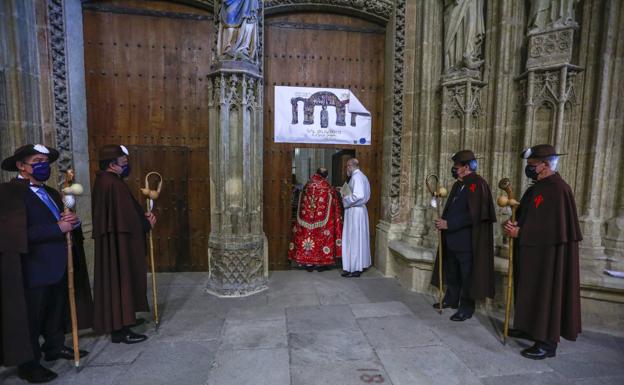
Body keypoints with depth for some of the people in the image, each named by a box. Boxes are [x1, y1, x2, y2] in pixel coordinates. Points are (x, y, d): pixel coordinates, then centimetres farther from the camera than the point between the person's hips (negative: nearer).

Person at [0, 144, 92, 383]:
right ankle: (28, 364, 24)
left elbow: (63, 222, 15)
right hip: (33, 270, -7)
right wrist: (58, 228, -22)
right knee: (30, 320, 8)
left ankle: (55, 347, 37)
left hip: (58, 266, 8)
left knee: (57, 313, 20)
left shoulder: (51, 193, 14)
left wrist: (72, 220, -8)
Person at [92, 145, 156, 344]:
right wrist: (147, 223, -5)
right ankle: (121, 330, 10)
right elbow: (127, 217, -21)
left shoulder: (103, 181, 10)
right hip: (119, 243, -10)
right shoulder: (114, 184, -22)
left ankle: (122, 321, 32)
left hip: (111, 241, 10)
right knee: (121, 281, -1)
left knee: (116, 282, 18)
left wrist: (143, 215, 3)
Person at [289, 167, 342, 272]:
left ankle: (308, 263, 13)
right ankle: (320, 263, 13)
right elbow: (334, 205, 0)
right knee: (321, 237, 7)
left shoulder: (307, 185, 1)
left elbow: (302, 205, 10)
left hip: (307, 219, 2)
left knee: (308, 235, 9)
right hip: (322, 219, -2)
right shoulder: (328, 188, -6)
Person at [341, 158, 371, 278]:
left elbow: (358, 195, -27)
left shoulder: (356, 177, -16)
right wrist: (347, 193, 12)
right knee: (359, 238, 15)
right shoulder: (362, 176, 14)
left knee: (353, 238, -3)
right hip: (360, 209, 10)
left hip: (354, 211, -10)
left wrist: (346, 199, -13)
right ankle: (360, 264, 25)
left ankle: (355, 268, 5)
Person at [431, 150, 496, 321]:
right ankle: (451, 299, 35)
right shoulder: (458, 185, 12)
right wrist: (443, 221, 0)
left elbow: (473, 215, -22)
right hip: (452, 238, 8)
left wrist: (448, 224, -19)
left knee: (466, 274, 5)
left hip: (468, 241, -8)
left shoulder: (478, 185, -15)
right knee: (451, 271, 19)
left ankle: (466, 308, 19)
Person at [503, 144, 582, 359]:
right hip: (533, 252, 10)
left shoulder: (556, 188, -19)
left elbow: (552, 226, -24)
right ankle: (530, 328, 32)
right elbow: (530, 216, 15)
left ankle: (547, 343, 12)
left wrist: (519, 232, -20)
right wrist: (514, 225, -5)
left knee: (546, 292, 0)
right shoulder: (539, 186, 12)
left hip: (547, 254, -10)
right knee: (531, 291, 17)